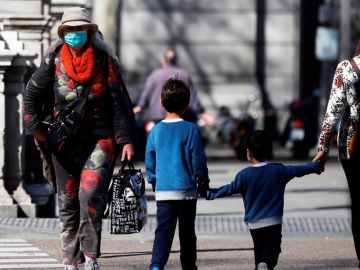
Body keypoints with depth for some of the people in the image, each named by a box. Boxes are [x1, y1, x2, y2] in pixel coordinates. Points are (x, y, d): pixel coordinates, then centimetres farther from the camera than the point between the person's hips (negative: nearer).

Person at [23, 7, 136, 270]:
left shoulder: (105, 60, -3)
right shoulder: (54, 60, 0)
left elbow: (120, 102, -2)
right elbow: (31, 95, 10)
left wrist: (126, 140, -6)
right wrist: (37, 130, 3)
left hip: (100, 139, -2)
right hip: (65, 142, 3)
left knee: (90, 194, -19)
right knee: (68, 201, 6)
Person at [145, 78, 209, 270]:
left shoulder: (155, 131, 2)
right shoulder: (191, 129, -7)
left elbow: (149, 162, 9)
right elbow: (198, 160, -4)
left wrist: (154, 182, 23)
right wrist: (203, 183, 9)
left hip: (162, 191, 2)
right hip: (186, 189, -2)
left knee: (163, 230, -1)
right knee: (187, 232, 10)